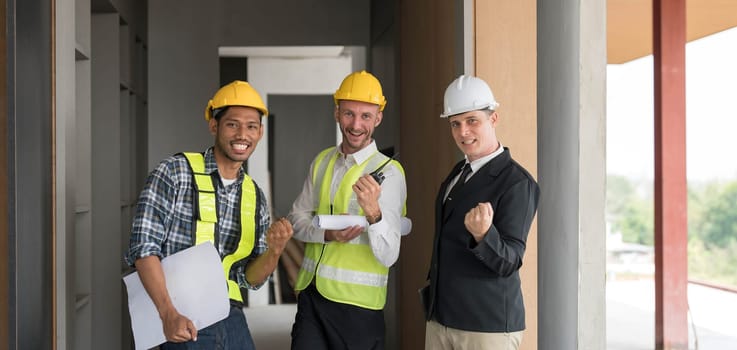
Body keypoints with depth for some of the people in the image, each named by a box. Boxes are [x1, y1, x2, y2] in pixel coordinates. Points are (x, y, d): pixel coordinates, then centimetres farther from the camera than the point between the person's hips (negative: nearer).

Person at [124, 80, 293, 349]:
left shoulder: (255, 197, 8)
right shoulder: (175, 172, -7)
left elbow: (250, 278, 9)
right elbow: (144, 247, -13)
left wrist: (274, 250, -10)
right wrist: (169, 313, -21)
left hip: (232, 321, 5)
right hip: (185, 322, -5)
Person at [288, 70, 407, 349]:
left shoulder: (388, 172, -12)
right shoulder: (322, 161, 7)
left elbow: (388, 256, -18)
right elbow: (297, 218, 9)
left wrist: (373, 212, -36)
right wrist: (327, 234, -11)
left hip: (356, 302, -4)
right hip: (310, 294, 4)